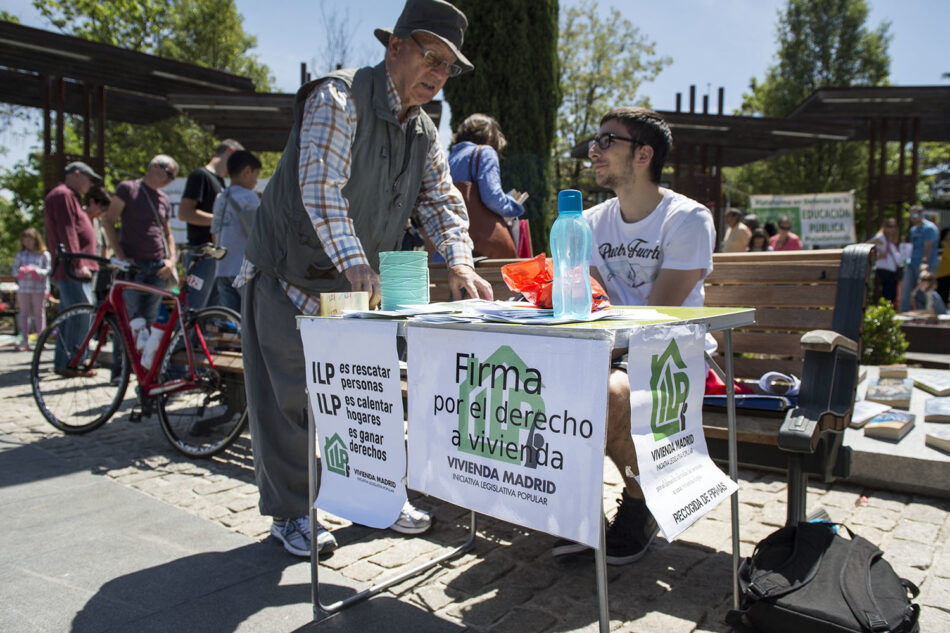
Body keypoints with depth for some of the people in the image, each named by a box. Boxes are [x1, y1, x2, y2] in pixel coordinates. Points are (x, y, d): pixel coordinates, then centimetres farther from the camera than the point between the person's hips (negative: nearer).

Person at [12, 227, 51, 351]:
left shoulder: (44, 254, 3)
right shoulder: (20, 255, 12)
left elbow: (48, 270, -4)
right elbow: (14, 270, 7)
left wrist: (36, 270, -21)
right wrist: (21, 271, -15)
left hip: (39, 288, -3)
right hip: (24, 288, 3)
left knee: (39, 313, 1)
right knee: (24, 313, 4)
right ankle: (24, 340, 8)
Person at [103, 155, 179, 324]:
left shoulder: (164, 199, 17)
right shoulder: (127, 188, 2)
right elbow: (109, 222, -1)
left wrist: (172, 260, 4)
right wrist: (121, 257, -11)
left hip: (158, 268, 5)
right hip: (132, 264, -4)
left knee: (149, 320, 5)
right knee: (128, 319, -7)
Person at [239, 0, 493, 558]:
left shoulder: (424, 132, 7)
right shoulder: (339, 99, -17)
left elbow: (442, 199, 4)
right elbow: (320, 186, -28)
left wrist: (458, 261, -15)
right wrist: (353, 261, -40)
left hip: (357, 285, 7)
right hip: (289, 276, -7)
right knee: (286, 398, 0)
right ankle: (291, 514, 15)